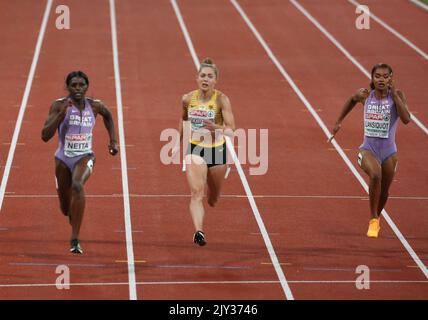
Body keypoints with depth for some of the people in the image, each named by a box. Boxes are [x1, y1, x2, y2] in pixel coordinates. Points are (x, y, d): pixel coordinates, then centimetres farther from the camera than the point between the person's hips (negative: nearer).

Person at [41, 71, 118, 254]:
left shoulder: (95, 106, -5)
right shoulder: (59, 105, -12)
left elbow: (108, 116, 20)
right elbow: (45, 136, -19)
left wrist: (113, 140, 14)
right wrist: (61, 114, -28)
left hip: (85, 157, -1)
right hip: (63, 158, 1)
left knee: (77, 185, -35)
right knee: (65, 209, 14)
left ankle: (75, 240, -33)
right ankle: (73, 214, 57)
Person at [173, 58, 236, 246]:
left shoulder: (221, 100, -15)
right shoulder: (188, 99, -6)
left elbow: (231, 130, -20)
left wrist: (216, 128, -40)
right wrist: (178, 142, 19)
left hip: (217, 151, 0)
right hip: (195, 149, 0)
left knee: (212, 200, 17)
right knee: (196, 193, -21)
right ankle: (198, 232, -29)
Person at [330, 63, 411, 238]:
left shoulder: (397, 95, -9)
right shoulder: (365, 95, -4)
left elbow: (406, 119, -24)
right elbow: (352, 99, 20)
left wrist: (394, 94, -23)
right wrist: (339, 122, 23)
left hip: (388, 151, 1)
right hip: (368, 149, -1)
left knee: (383, 192, 16)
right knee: (375, 175, -32)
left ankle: (376, 217, 50)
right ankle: (373, 220, -18)